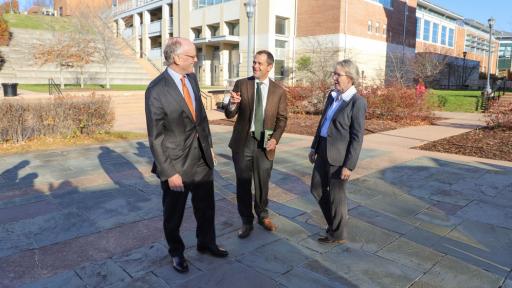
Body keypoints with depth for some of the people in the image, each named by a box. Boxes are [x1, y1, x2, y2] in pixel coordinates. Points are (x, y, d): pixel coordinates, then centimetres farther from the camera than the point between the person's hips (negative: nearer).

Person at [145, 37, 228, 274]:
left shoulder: (192, 78, 2)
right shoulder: (156, 90, -19)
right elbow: (156, 136, -17)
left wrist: (209, 145, 13)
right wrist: (169, 172, -18)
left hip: (202, 156, 6)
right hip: (177, 162, -6)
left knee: (206, 207, 20)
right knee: (174, 212, 15)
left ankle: (206, 243, 43)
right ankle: (176, 252, 38)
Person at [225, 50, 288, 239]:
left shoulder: (279, 91, 0)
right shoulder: (241, 84, -1)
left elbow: (282, 118, 5)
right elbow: (230, 114, -3)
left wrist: (275, 138, -11)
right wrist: (232, 104, -27)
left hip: (265, 144, 0)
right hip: (243, 142, 0)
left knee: (262, 183, 13)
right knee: (243, 184, 8)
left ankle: (263, 216, 36)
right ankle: (246, 221, 26)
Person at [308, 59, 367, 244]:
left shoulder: (357, 102, -15)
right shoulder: (332, 95, 8)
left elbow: (357, 137, -16)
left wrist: (349, 165, -17)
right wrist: (314, 147, 16)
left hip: (339, 155, -8)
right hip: (323, 151, 8)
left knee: (336, 195, 7)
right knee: (317, 189, 17)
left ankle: (338, 234, 27)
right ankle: (336, 220, 38)